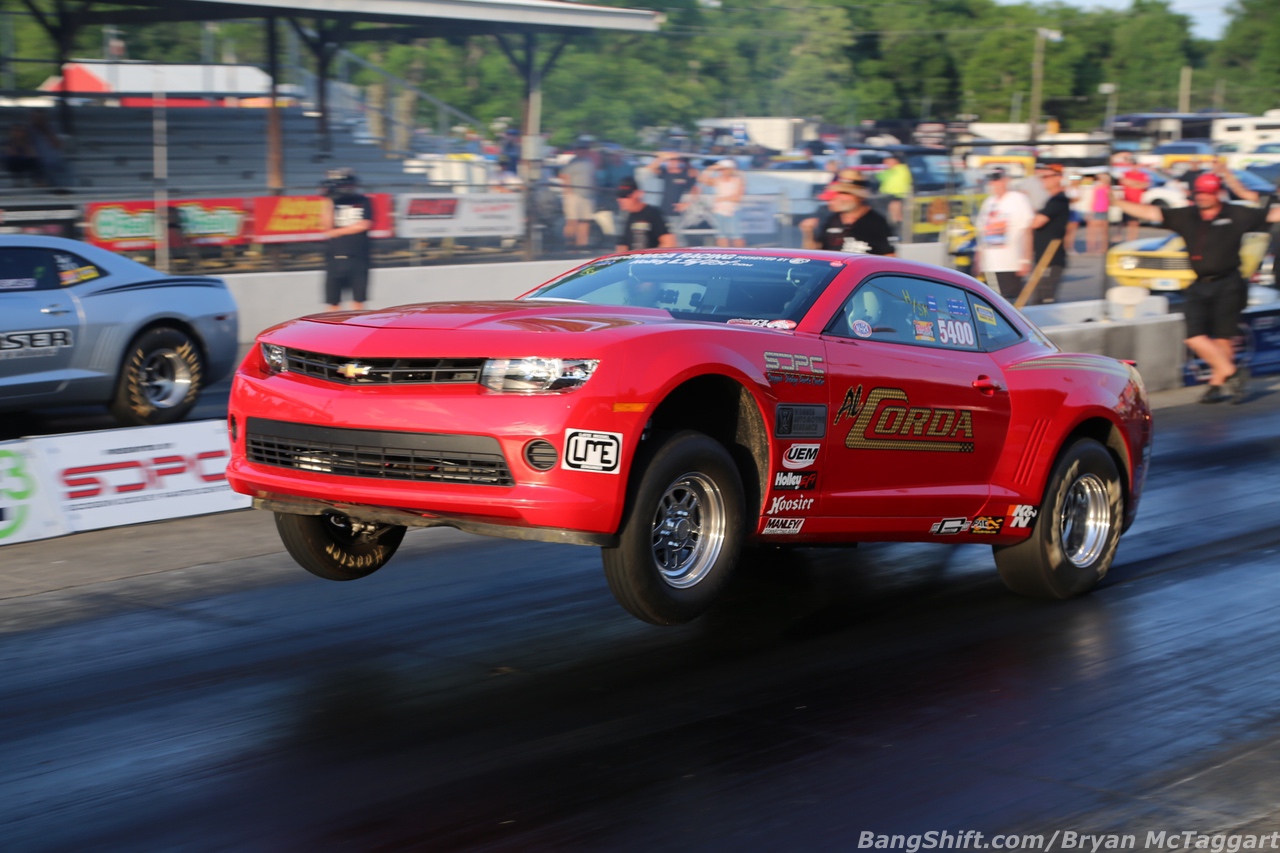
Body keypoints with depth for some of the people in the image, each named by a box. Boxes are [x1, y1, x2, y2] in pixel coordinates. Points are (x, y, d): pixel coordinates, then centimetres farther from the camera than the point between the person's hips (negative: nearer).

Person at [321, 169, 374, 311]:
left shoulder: (363, 202, 4)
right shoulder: (333, 203, 9)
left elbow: (364, 226, -7)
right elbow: (328, 227, -2)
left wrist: (336, 232, -3)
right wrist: (329, 204, -7)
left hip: (358, 258, -2)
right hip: (334, 257, 2)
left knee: (358, 301, 0)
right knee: (333, 302, 1)